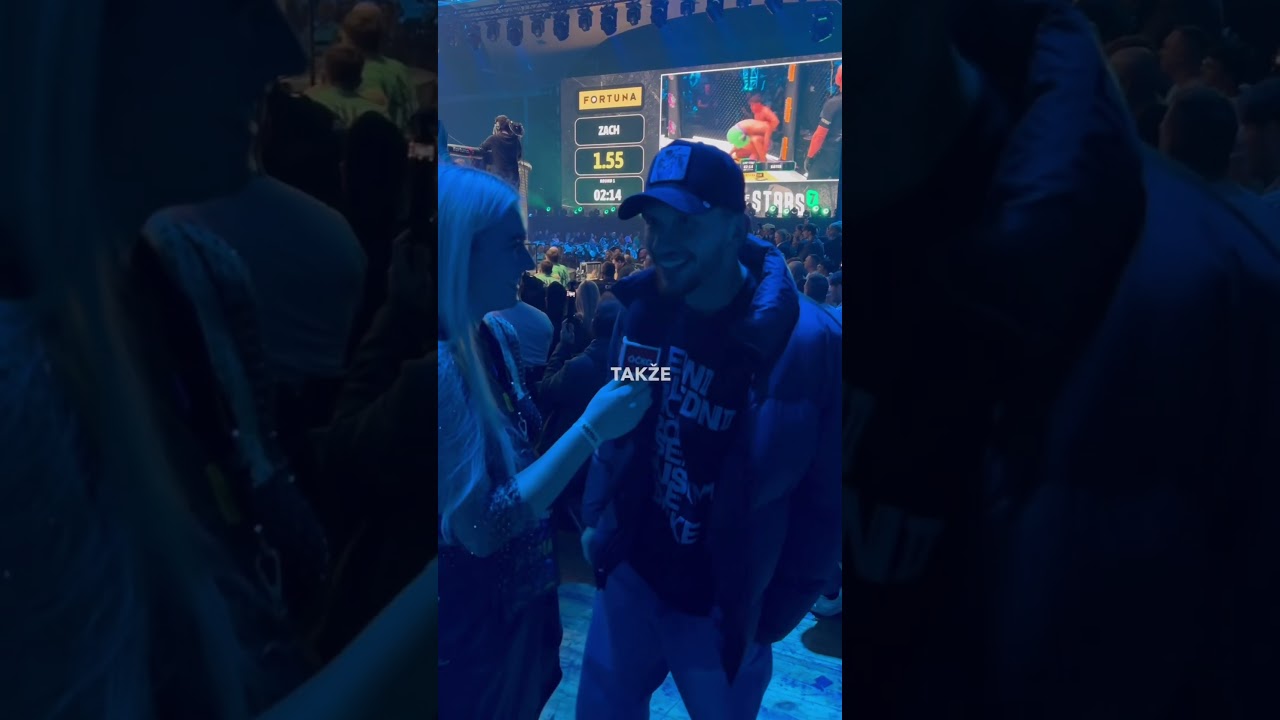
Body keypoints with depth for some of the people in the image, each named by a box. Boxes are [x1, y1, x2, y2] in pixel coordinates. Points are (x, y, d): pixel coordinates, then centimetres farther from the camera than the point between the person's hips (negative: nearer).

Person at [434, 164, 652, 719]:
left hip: (519, 595, 8)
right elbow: (480, 528, -27)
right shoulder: (443, 365, -27)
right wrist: (591, 429, -25)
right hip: (470, 618, -8)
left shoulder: (496, 337, -1)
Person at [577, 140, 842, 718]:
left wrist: (774, 613, -8)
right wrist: (595, 517, 6)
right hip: (631, 573, 4)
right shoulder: (644, 310, -5)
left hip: (724, 607, -4)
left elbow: (825, 502, -13)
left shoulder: (807, 343, -20)